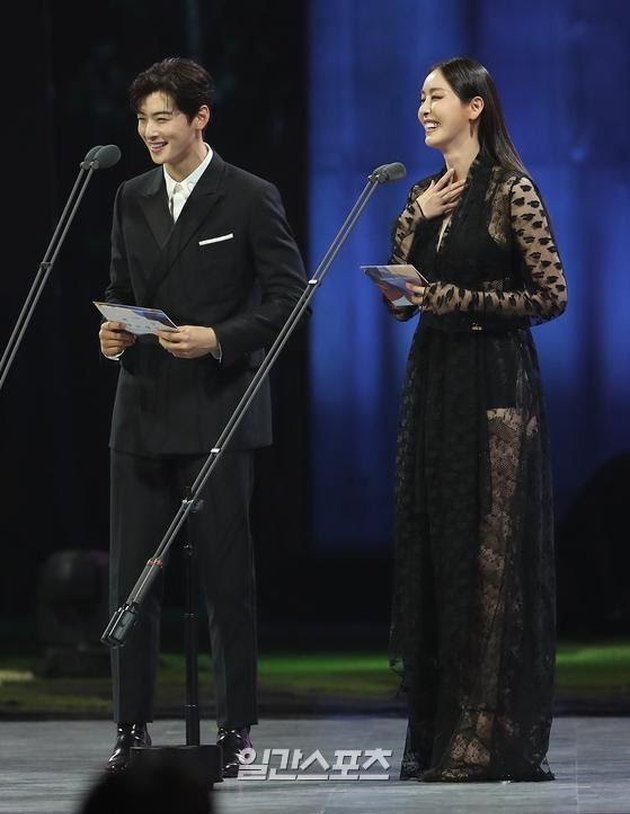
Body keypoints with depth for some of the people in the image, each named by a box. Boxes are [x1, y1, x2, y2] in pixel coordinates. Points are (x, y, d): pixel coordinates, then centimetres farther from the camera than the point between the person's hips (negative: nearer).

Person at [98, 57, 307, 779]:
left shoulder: (250, 199, -5)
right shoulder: (132, 199, 12)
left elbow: (289, 295, -6)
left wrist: (220, 338, -17)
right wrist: (114, 329, -2)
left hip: (218, 413, -5)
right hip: (142, 413, 5)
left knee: (227, 578, 0)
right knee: (130, 576, 4)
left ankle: (235, 731, 7)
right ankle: (131, 729, 10)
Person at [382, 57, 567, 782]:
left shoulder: (511, 192, -8)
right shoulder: (424, 195, 13)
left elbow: (552, 295, -9)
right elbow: (398, 300, 11)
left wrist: (461, 300, -15)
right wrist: (413, 222, -3)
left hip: (494, 382, -7)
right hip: (432, 378, 7)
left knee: (491, 552, -6)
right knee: (429, 547, 6)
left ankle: (495, 740, -3)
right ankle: (436, 735, 11)